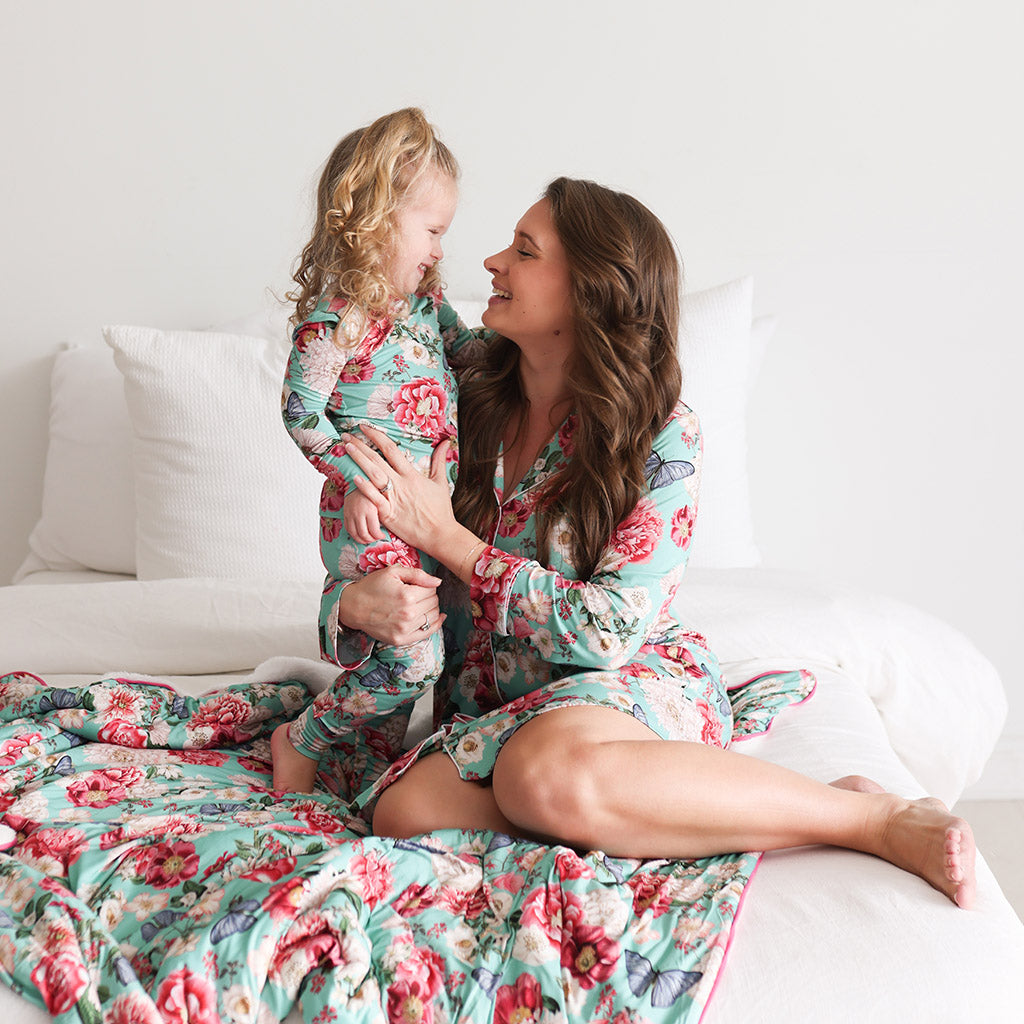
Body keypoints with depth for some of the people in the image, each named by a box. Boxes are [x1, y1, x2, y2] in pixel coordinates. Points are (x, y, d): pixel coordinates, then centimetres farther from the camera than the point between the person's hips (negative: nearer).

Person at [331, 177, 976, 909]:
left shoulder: (663, 438, -10)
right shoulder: (473, 407, 3)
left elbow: (609, 629, -18)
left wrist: (446, 536, -19)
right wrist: (356, 604, -14)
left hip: (632, 680, -4)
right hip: (498, 703, 5)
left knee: (546, 772, -40)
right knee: (404, 809, -28)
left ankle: (871, 816, -23)